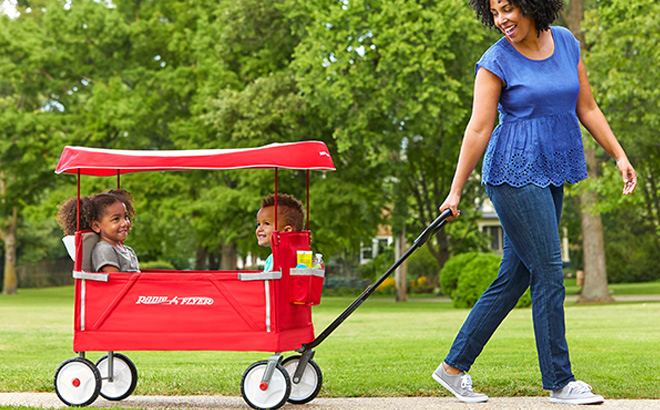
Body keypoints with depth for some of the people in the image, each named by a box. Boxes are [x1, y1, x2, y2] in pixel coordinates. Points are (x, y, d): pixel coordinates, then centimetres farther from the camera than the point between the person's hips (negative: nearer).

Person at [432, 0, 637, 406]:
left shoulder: (566, 43, 8)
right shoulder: (496, 62, -7)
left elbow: (587, 108, 13)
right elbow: (479, 129, -9)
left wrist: (620, 155, 8)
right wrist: (456, 191, -9)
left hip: (550, 175, 6)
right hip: (514, 173, -6)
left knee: (513, 279, 7)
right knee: (549, 275, -7)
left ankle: (454, 367, 16)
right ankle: (560, 382, 3)